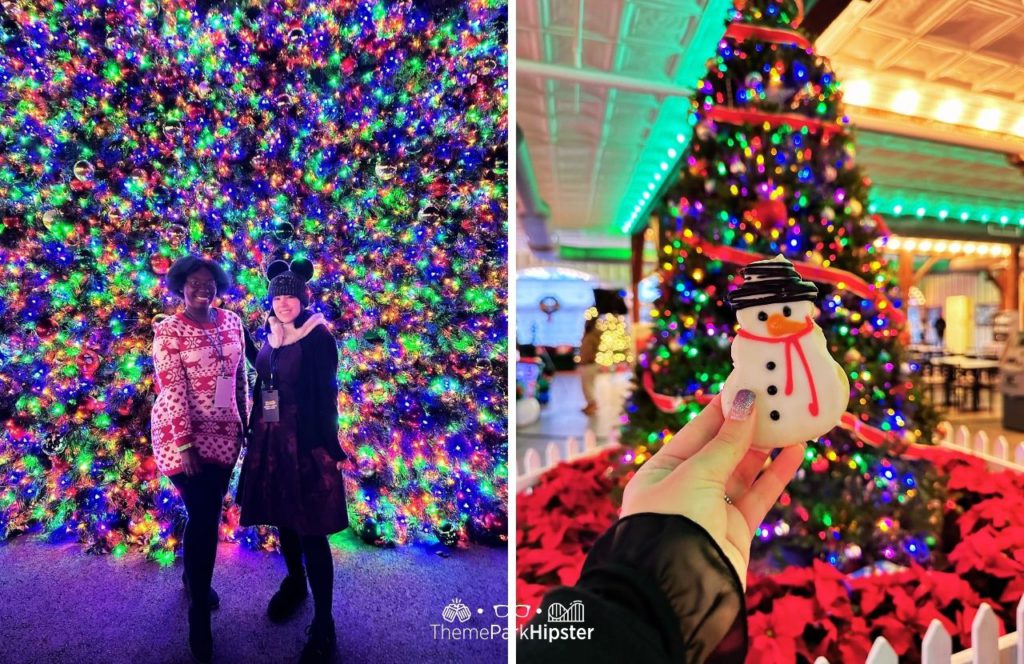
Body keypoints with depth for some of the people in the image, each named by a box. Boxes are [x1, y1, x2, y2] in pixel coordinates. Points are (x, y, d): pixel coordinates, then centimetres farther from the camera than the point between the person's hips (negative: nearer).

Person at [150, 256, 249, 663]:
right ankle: (198, 613, 14)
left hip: (223, 433, 5)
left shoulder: (232, 322, 3)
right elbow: (171, 389, -16)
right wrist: (185, 444, -18)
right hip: (183, 434, -4)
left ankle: (194, 580, 41)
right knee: (202, 517, -3)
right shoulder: (169, 331, -11)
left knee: (209, 513, 15)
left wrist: (246, 422, 10)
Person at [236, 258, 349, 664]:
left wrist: (329, 449, -15)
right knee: (283, 519, 20)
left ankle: (324, 626, 9)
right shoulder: (272, 336, 8)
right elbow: (264, 385, 13)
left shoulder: (318, 338, -11)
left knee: (311, 532, -2)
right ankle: (294, 582, 45)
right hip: (271, 441, 7)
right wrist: (255, 433, 15)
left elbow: (327, 396, -13)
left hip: (306, 444, -6)